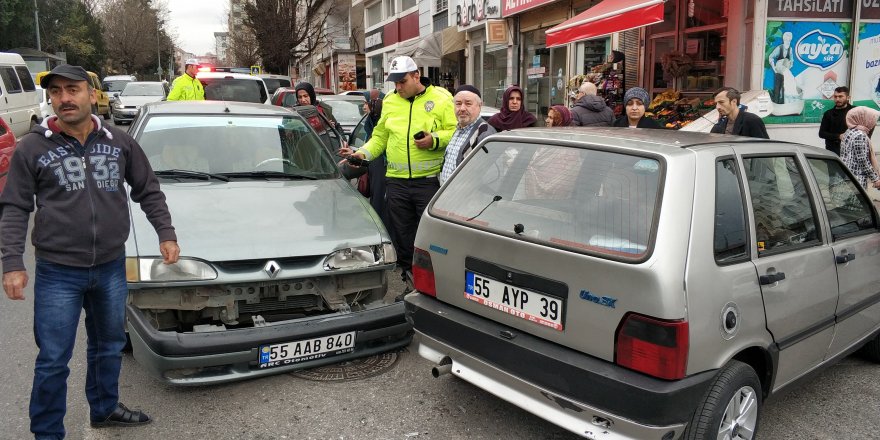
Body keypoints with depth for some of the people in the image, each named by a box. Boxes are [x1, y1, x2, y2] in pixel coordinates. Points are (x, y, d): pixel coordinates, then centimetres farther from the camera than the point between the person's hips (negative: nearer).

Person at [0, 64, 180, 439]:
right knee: (53, 360, 4)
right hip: (57, 273, -3)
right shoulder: (32, 147, -6)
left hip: (112, 267, 3)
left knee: (109, 346, 20)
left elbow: (148, 192, 9)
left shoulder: (120, 142, 1)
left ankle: (104, 408, 41)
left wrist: (166, 234, 2)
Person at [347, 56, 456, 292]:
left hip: (429, 180, -4)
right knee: (402, 237, 9)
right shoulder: (390, 101, 15)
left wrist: (435, 140, -18)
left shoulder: (441, 98, 1)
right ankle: (409, 281, 21)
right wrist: (363, 152, 5)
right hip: (396, 181, 5)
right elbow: (380, 137, 20)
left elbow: (454, 132, -2)